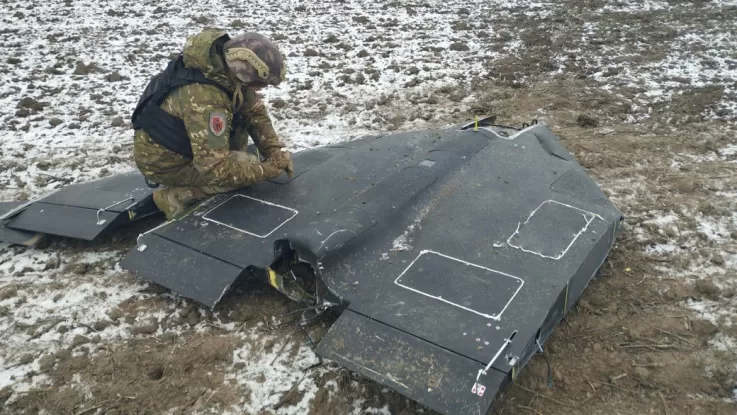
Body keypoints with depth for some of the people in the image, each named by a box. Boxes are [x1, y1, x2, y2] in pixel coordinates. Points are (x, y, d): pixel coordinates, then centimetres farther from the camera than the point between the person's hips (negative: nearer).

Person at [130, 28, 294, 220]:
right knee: (248, 165, -16)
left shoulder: (226, 58, -13)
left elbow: (254, 110, -3)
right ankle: (175, 196, -6)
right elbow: (216, 169, -35)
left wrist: (276, 150, -13)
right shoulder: (206, 100, -38)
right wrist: (267, 170, -25)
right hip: (164, 160, -8)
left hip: (179, 138, 8)